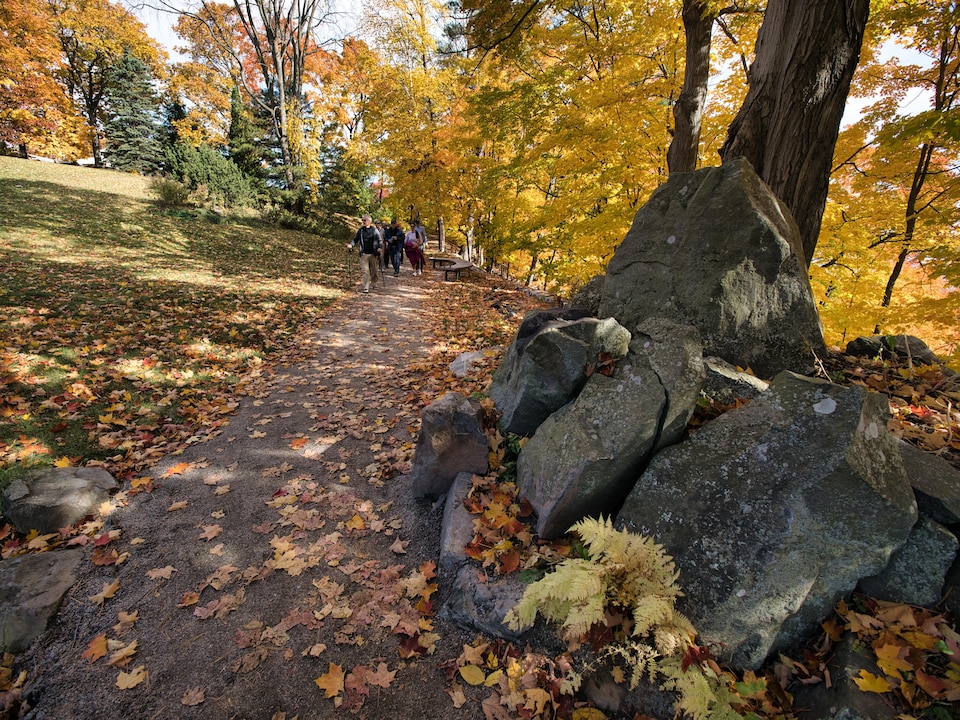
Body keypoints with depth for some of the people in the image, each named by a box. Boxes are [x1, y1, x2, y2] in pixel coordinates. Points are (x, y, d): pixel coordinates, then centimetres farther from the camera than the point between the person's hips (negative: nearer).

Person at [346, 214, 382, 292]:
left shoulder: (374, 230, 2)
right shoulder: (361, 230, 7)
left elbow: (379, 240, 3)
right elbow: (356, 240, 12)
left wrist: (379, 247, -15)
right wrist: (351, 245, -6)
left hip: (373, 254, 0)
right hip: (364, 254, 1)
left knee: (374, 270, 12)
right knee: (364, 270, -7)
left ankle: (374, 283, 36)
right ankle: (366, 287, -7)